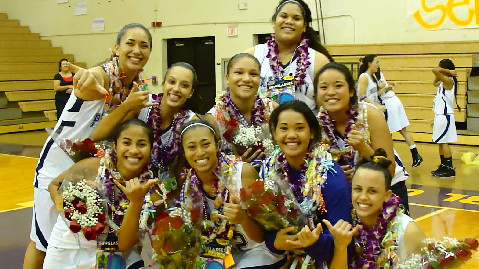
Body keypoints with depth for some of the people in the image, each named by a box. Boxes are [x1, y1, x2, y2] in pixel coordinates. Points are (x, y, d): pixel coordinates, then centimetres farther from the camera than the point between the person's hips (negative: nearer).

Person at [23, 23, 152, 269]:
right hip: (59, 165, -6)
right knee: (43, 241, 5)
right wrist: (86, 78, -73)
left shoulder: (138, 85, -3)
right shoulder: (103, 75, -24)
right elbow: (92, 81, -52)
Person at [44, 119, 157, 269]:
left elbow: (124, 245, -18)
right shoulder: (93, 167, -20)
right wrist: (61, 201, -23)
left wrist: (136, 203, -31)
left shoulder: (149, 189, -16)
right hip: (67, 249, -2)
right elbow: (54, 185, -2)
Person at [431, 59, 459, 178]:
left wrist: (449, 71, -17)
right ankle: (443, 167, 22)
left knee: (444, 142, -7)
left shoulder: (448, 81, -16)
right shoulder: (443, 82, 11)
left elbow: (434, 70, -30)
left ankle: (449, 169, -4)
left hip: (445, 116, -10)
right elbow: (435, 83, 33)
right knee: (440, 143, 14)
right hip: (440, 115, 10)